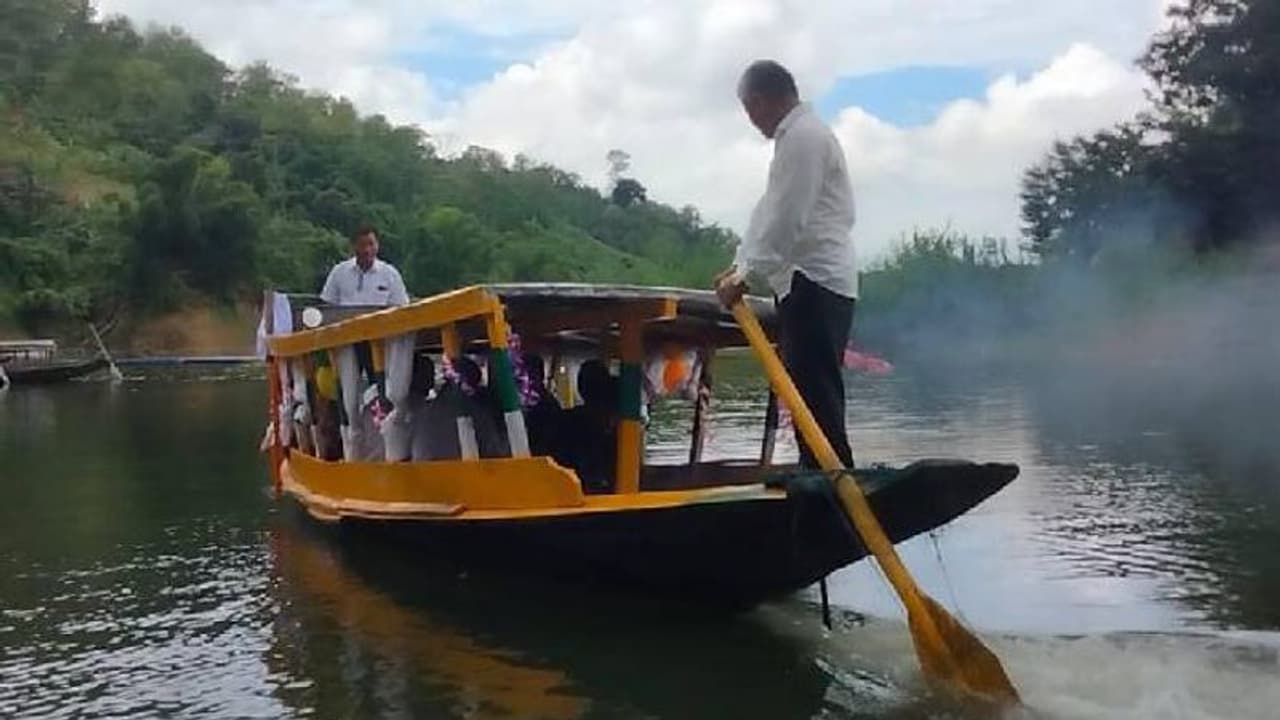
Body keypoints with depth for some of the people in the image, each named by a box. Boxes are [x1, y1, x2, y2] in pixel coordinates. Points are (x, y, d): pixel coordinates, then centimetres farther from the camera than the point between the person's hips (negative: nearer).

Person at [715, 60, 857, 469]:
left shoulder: (803, 135, -11)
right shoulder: (799, 134, 22)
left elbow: (787, 219, -17)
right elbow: (769, 209, 23)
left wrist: (746, 273, -13)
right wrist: (740, 265, 18)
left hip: (814, 282, -10)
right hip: (812, 282, 10)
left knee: (815, 392, -11)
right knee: (809, 391, 10)